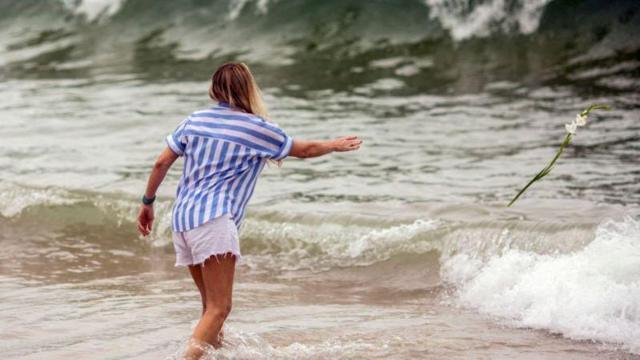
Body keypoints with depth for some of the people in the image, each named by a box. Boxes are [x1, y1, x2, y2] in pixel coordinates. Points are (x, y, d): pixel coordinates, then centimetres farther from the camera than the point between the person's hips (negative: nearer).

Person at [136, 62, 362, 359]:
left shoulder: (194, 120, 14)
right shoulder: (257, 128, 1)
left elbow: (162, 162, 12)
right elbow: (304, 150, 13)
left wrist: (148, 202, 23)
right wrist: (336, 145, 30)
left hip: (181, 218, 7)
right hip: (214, 220, -7)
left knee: (211, 305, 18)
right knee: (219, 308, -11)